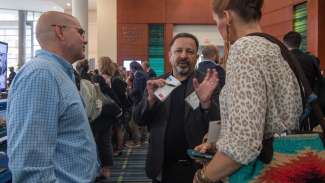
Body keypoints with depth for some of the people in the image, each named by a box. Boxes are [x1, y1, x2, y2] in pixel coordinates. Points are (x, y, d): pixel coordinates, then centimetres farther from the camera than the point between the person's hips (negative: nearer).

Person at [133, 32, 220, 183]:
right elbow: (139, 119, -2)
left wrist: (206, 101, -32)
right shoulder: (156, 84, 2)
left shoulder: (206, 85, -7)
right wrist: (151, 99, -21)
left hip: (196, 167, -2)